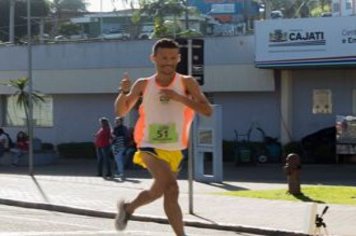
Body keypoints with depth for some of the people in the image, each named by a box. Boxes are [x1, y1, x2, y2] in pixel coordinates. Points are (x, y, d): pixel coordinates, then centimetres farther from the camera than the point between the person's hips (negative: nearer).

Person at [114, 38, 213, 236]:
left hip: (174, 150, 3)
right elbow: (121, 111, 7)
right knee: (171, 188, -22)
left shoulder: (186, 83, -2)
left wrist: (179, 97, -22)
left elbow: (207, 110, -13)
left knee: (161, 190, 13)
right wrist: (124, 92, -13)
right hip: (151, 146, -3)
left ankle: (128, 208, 36)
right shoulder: (143, 85, 3)